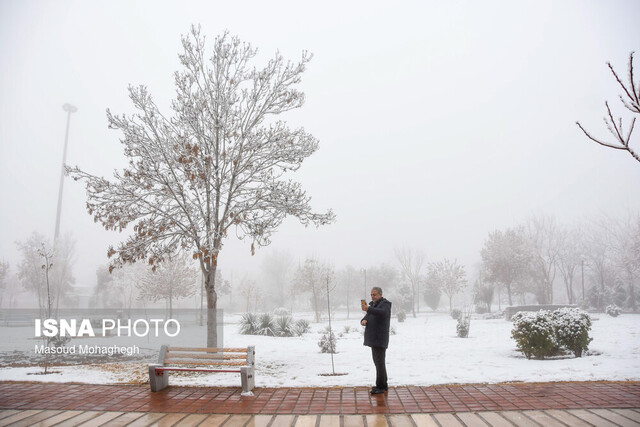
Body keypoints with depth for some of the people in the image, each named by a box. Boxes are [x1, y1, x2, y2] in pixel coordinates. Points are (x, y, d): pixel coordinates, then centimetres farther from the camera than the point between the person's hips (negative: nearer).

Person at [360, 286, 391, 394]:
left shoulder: (385, 304, -10)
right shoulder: (373, 305, 18)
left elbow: (383, 313, -32)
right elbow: (367, 317, 17)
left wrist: (368, 309, -46)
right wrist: (363, 321, -8)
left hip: (380, 339, -9)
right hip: (373, 339, 9)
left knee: (379, 362, -7)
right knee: (378, 362, 14)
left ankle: (380, 386, -3)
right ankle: (384, 385, 23)